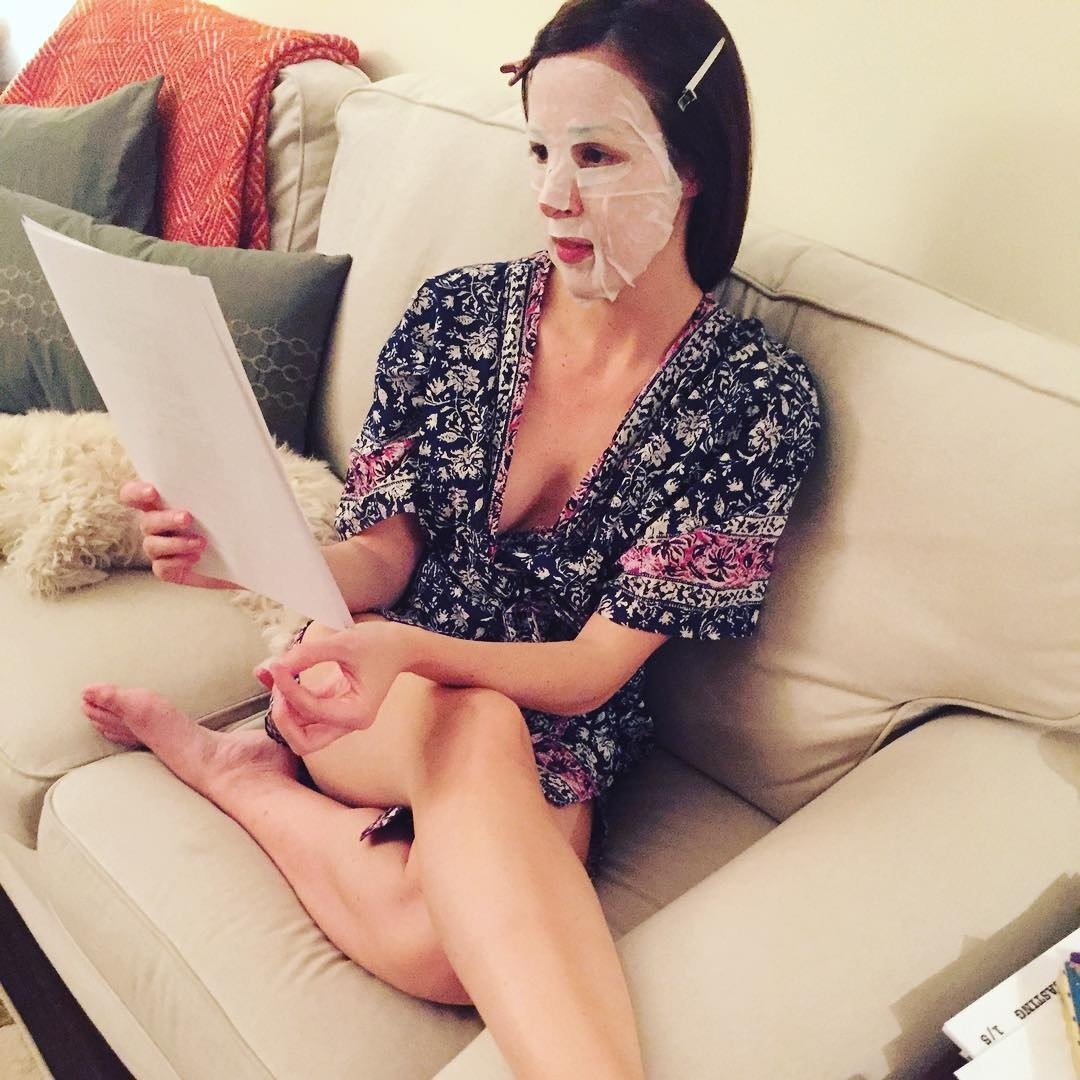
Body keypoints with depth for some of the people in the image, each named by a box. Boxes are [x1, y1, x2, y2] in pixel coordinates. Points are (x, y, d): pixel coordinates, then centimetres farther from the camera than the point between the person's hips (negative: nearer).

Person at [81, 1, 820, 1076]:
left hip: (557, 745, 0)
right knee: (476, 727, -38)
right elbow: (383, 555, -1)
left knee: (444, 937, -34)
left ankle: (248, 774, -12)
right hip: (374, 697, 1)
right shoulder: (455, 313, -3)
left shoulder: (757, 395, -11)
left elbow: (594, 669, -14)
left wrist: (408, 650, -34)